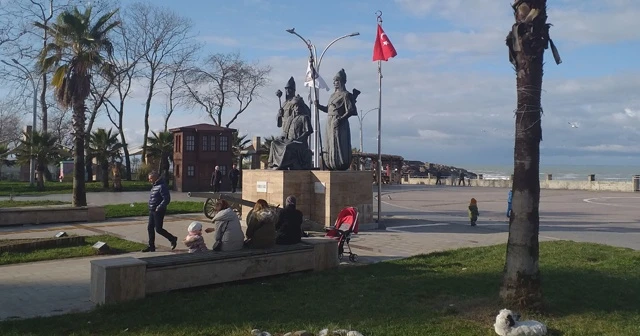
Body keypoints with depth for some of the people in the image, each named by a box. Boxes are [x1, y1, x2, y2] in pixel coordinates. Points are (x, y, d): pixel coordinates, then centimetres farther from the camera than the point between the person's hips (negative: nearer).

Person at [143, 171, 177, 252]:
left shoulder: (162, 186, -18)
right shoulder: (155, 186, 13)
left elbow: (167, 199, -24)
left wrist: (159, 207, -23)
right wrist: (151, 208, 14)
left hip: (158, 211, -10)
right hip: (152, 211, 10)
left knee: (158, 229, -6)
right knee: (150, 228, 9)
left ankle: (173, 239, 13)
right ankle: (151, 246, 17)